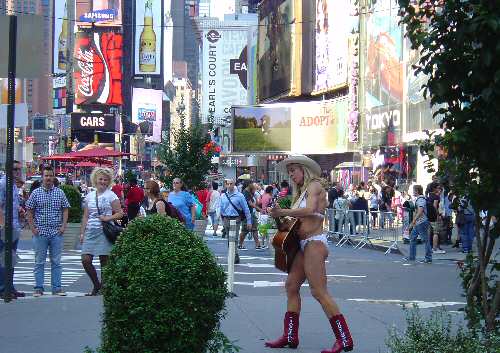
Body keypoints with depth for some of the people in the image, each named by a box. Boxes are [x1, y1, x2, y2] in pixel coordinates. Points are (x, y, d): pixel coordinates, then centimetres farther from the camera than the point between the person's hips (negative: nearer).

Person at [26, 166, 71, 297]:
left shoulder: (60, 193, 6)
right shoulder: (36, 193, 2)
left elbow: (65, 210, 9)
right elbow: (29, 212, 4)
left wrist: (63, 226, -2)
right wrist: (32, 228, -4)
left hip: (56, 232, 1)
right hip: (40, 232, -1)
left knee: (56, 262, 6)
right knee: (39, 262, 3)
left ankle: (57, 287, 10)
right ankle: (38, 288, 8)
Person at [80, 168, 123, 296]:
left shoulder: (111, 195, 1)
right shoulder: (89, 196, 14)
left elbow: (120, 213, -1)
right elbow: (85, 216, 16)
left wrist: (108, 218, -15)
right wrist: (82, 232, 10)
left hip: (104, 231, -4)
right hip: (91, 231, 4)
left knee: (104, 261, -2)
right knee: (85, 260, -4)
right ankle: (96, 285, 14)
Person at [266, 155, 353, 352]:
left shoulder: (314, 185, -5)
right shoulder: (301, 192, 20)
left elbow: (309, 210, -22)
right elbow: (300, 219, 14)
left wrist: (282, 212, -18)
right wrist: (283, 219, 1)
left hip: (314, 242, -10)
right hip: (304, 244, 10)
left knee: (319, 291, -12)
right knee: (291, 286, 9)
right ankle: (290, 337, 15)